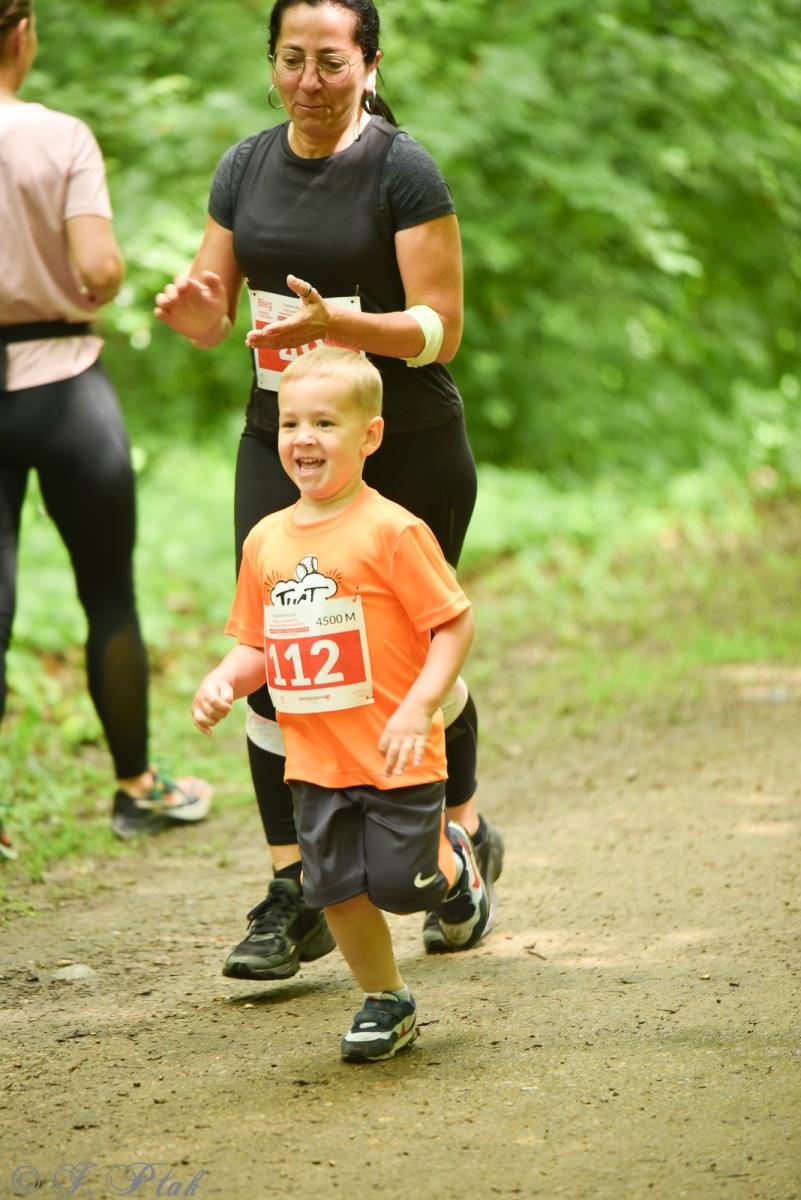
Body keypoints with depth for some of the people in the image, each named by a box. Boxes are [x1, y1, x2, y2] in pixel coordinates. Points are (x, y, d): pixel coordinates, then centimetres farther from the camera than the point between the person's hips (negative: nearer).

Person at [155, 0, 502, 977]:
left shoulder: (403, 173, -11)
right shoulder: (247, 168, 5)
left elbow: (439, 331, -15)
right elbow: (213, 316, 7)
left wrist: (333, 322, -31)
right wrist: (193, 309, -17)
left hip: (405, 452, -4)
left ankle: (466, 840, 33)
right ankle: (294, 900, 0)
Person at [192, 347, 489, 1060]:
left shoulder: (391, 531, -13)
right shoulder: (266, 540, 6)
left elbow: (455, 625, -12)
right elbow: (259, 647, 14)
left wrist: (418, 707, -22)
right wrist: (224, 681, -6)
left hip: (396, 758, -5)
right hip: (314, 760, 5)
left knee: (401, 882, -3)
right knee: (338, 889, 6)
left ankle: (453, 864, 31)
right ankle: (385, 1003, 26)